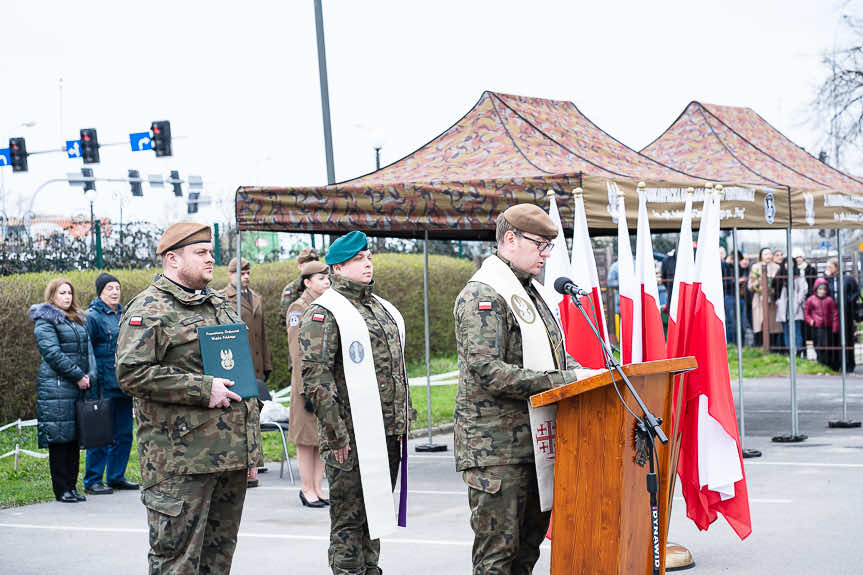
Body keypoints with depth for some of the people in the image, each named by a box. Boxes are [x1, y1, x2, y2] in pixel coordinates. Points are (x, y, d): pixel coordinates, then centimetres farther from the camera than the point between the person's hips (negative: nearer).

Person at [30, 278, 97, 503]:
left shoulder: (77, 319, 20)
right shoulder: (45, 321, -3)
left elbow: (88, 348, 17)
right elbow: (53, 353, -13)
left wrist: (90, 375, 0)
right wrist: (78, 376, -14)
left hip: (79, 387, 7)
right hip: (56, 387, -7)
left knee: (75, 438, 8)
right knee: (59, 437, -5)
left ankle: (72, 486, 13)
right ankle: (61, 490, -1)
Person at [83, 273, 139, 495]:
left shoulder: (123, 315, 15)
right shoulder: (92, 317, -7)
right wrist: (91, 381, -17)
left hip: (124, 386, 7)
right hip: (104, 387, -7)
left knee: (124, 434, 10)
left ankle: (116, 477, 21)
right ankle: (92, 480, 4)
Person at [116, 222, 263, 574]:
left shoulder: (220, 304, 19)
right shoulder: (148, 310, -8)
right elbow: (131, 373, -18)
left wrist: (250, 407, 18)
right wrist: (202, 389, -19)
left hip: (232, 452, 8)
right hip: (181, 459, -8)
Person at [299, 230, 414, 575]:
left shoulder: (384, 310, 18)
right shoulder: (323, 314, -8)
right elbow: (315, 378, -15)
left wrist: (404, 418, 18)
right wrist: (336, 436, -18)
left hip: (389, 434, 8)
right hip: (352, 439, -8)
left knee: (376, 511, 14)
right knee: (349, 520, -3)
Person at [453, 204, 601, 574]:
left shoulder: (530, 291, 18)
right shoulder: (483, 295, -13)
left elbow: (553, 353, 27)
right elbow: (486, 371, -24)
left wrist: (583, 374, 5)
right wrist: (562, 380, -24)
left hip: (534, 441, 9)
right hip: (495, 446, -9)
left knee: (529, 543, 15)